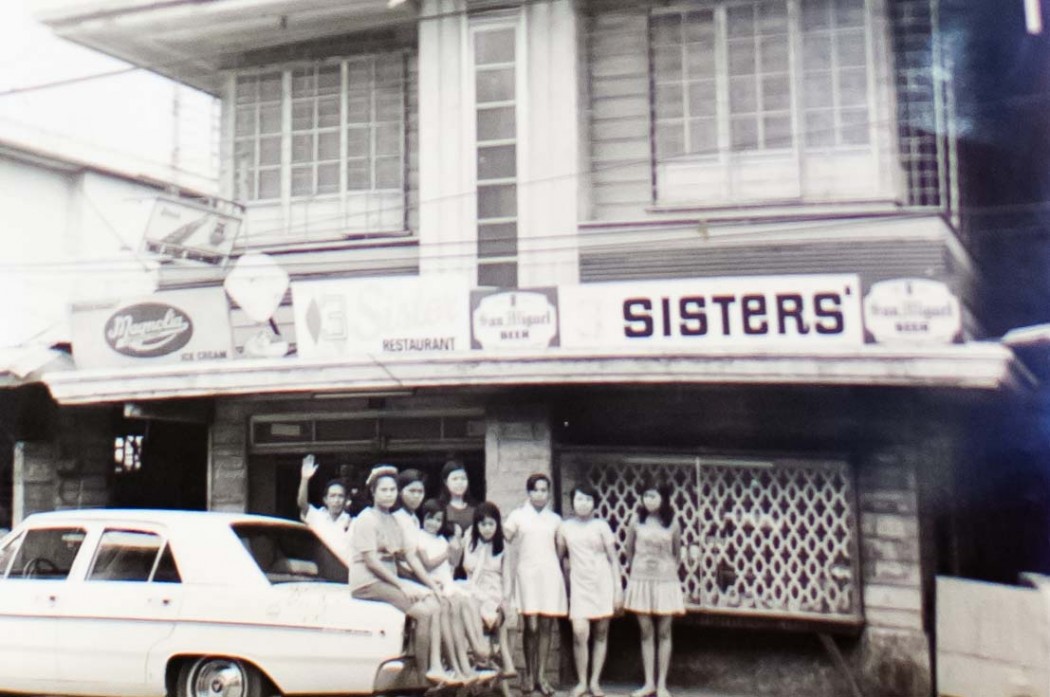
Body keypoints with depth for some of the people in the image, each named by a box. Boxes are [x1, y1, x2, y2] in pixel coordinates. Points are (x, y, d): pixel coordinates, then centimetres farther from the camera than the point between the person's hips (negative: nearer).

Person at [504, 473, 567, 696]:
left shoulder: (555, 519, 14)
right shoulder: (518, 516, 6)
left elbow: (561, 549, 16)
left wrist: (565, 575, 10)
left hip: (551, 573, 3)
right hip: (528, 573, -2)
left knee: (546, 626, 1)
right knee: (531, 626, -8)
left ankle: (541, 675, 9)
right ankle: (528, 674, 8)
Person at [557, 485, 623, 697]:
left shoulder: (601, 526, 1)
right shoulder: (565, 527, 5)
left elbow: (613, 559, 3)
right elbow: (559, 556, 10)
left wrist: (618, 588, -2)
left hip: (603, 584, 0)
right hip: (579, 585, 0)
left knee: (601, 634, 4)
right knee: (580, 633, -13)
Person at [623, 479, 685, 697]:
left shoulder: (672, 523, -3)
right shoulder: (637, 520, -3)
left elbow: (677, 551, 12)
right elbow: (629, 549, 11)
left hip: (665, 582, 0)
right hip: (641, 581, 1)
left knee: (664, 634, 4)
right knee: (646, 633, 6)